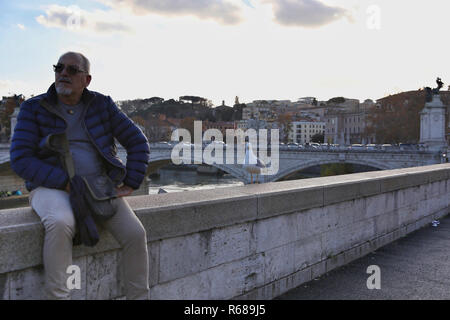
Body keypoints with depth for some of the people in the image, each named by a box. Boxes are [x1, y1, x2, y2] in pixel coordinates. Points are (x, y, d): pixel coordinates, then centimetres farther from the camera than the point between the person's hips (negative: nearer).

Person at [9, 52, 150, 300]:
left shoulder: (102, 105, 4)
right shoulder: (34, 108, -1)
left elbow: (138, 143, 6)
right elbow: (20, 159, -10)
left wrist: (131, 184, -6)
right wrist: (67, 183, -21)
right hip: (52, 188, -2)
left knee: (135, 234, -17)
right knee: (60, 224, -36)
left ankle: (138, 297, 0)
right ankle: (57, 295, -22)